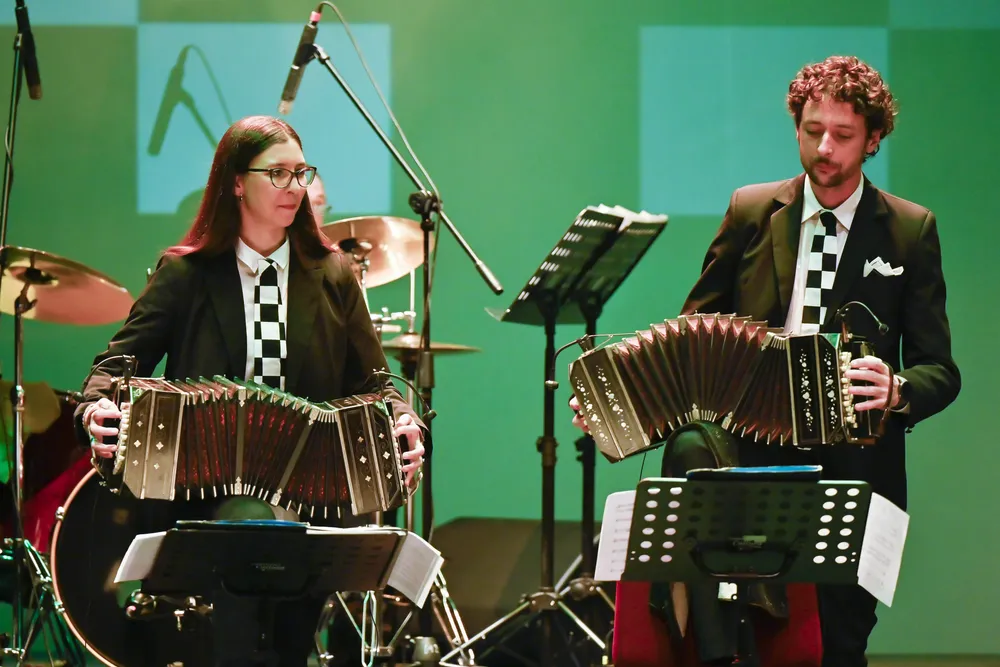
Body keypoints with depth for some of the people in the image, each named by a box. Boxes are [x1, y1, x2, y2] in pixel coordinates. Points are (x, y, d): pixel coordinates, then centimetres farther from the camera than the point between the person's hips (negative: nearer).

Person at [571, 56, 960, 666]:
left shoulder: (911, 232, 4)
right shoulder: (751, 212, 8)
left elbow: (940, 371, 2)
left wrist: (897, 389, -20)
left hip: (851, 464, -1)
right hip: (752, 454, 1)